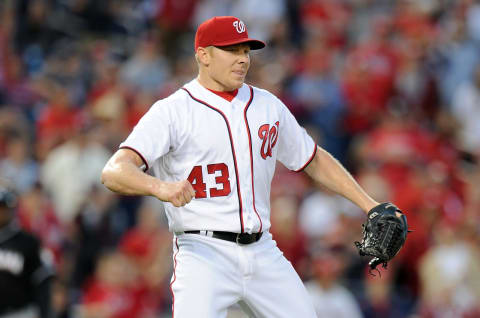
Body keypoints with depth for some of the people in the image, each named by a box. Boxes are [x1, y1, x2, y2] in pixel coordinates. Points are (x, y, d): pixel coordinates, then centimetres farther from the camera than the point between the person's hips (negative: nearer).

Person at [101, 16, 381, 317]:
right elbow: (114, 171, -17)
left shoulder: (267, 105, 14)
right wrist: (160, 186, -38)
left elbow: (315, 160, 25)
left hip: (263, 253, 6)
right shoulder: (172, 112, -5)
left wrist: (369, 204, 15)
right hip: (203, 255, -6)